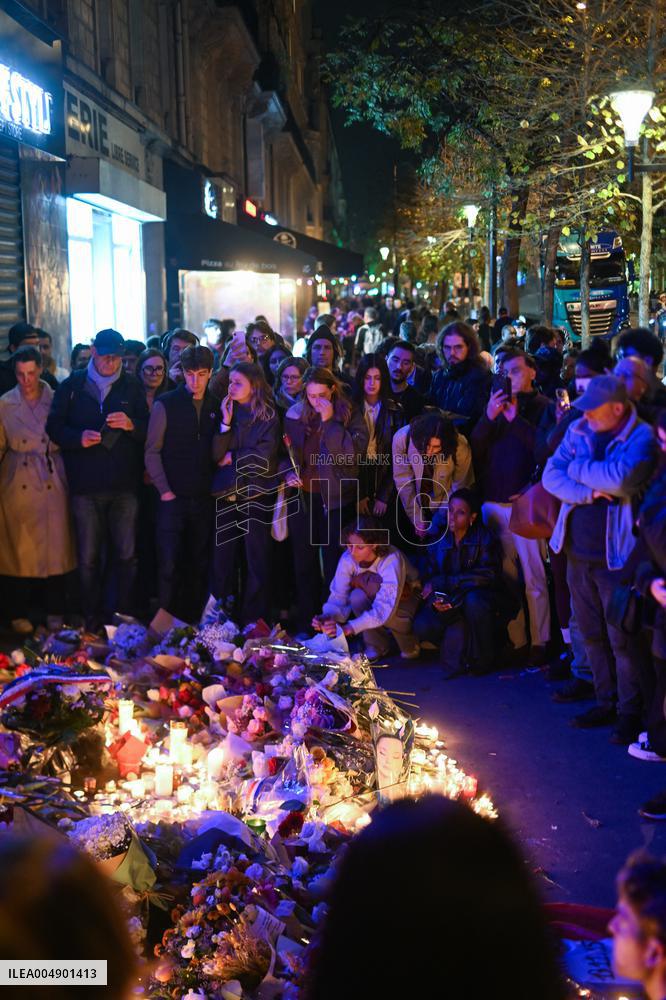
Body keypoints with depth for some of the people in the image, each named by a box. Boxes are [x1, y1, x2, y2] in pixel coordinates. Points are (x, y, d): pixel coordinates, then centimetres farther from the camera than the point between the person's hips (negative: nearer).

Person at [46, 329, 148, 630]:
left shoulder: (132, 387, 10)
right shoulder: (71, 386, 8)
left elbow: (150, 431, 9)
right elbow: (54, 427, 5)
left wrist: (131, 424, -12)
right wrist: (78, 437, -13)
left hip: (125, 485, 1)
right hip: (86, 486, -1)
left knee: (126, 556, 1)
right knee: (88, 559, 2)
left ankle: (124, 615, 11)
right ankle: (92, 619, 10)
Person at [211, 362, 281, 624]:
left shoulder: (268, 418, -1)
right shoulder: (227, 413, 11)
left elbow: (263, 459, -10)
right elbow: (217, 455, 1)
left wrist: (232, 458, -2)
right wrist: (226, 422, -7)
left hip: (256, 496, -4)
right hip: (226, 495, 4)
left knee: (257, 561, 0)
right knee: (222, 558, 5)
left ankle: (254, 621, 6)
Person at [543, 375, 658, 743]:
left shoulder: (641, 438, -11)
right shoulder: (579, 431, 7)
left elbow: (621, 478, -27)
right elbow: (551, 475, 0)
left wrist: (578, 468, -12)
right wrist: (588, 493, -16)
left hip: (616, 556, -6)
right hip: (578, 552, 6)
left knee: (622, 639, 0)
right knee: (592, 635, 15)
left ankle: (630, 712, 13)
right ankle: (606, 701, 28)